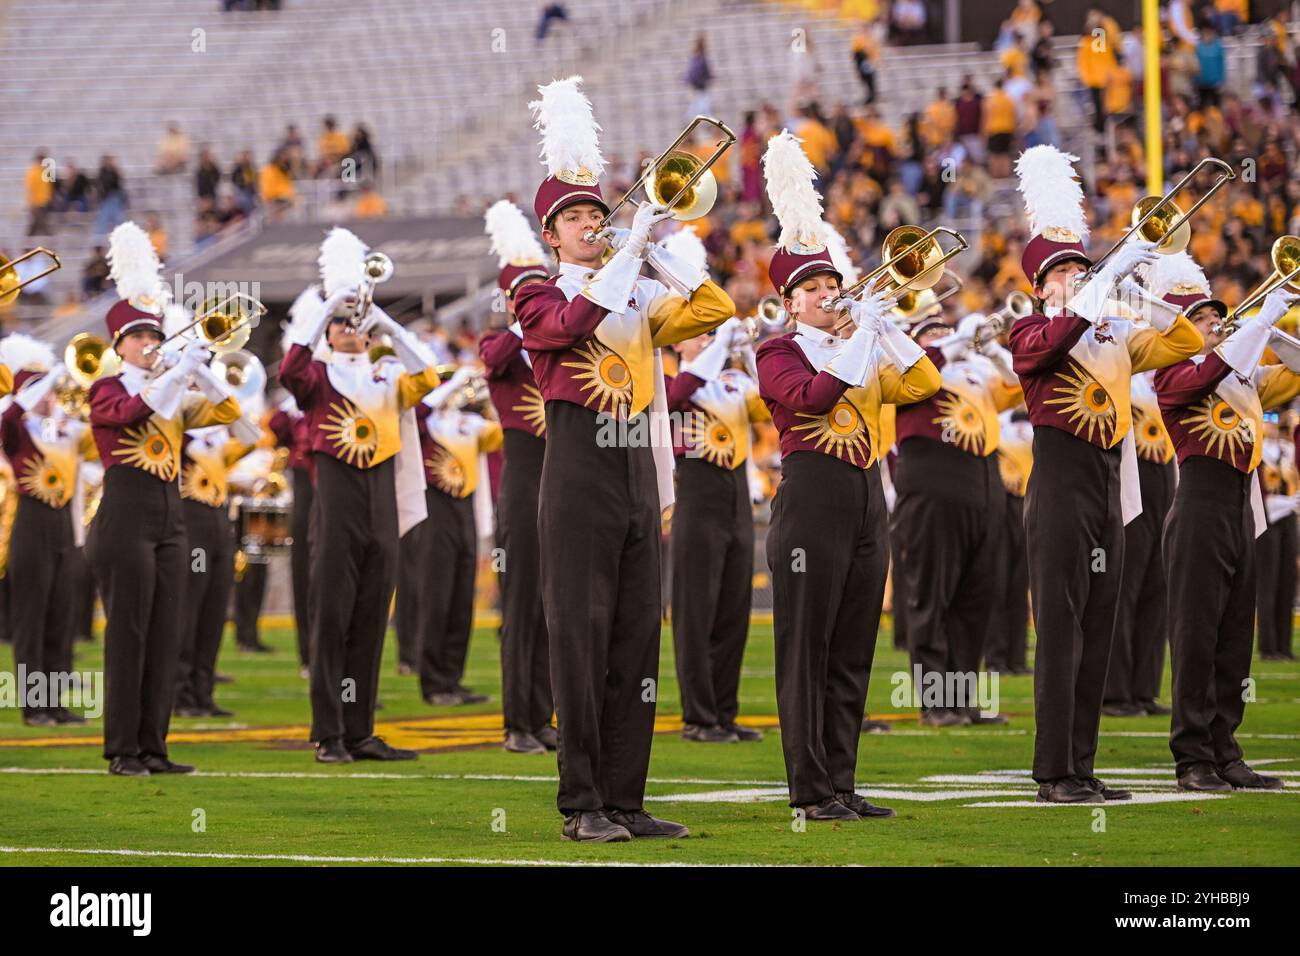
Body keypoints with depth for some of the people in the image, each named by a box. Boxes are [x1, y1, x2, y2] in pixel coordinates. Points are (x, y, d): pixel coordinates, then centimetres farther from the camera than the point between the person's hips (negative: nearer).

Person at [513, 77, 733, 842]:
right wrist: (631, 246, -20)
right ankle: (583, 804, -5)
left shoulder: (641, 299, 18)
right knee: (582, 641, -6)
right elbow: (577, 320, -21)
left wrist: (657, 251, 4)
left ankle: (626, 801, 8)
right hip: (580, 483, -6)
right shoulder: (538, 298, 0)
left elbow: (717, 309, 12)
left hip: (640, 481, 6)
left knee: (636, 644, 5)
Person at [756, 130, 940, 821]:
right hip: (811, 500, -7)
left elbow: (924, 383, 8)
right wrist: (861, 332, -19)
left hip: (867, 504, 7)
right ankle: (810, 789, -4)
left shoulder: (864, 354, 19)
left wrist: (884, 326, 0)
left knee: (852, 654, 7)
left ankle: (842, 784, 10)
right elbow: (811, 395, -20)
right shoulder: (779, 354, -1)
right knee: (807, 649, -5)